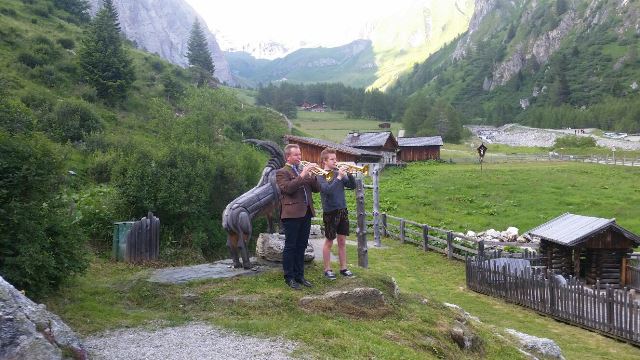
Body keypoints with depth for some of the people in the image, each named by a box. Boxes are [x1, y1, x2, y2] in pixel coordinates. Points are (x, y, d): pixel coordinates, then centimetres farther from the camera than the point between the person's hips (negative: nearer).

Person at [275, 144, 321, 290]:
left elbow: (316, 188, 12)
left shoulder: (304, 170, 19)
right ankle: (289, 278, 6)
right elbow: (288, 188, -19)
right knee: (290, 246, 0)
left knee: (301, 246, 11)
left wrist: (313, 175, -4)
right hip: (292, 214, -6)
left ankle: (299, 275, 19)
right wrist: (302, 175, -20)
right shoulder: (282, 172, -1)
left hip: (306, 213, 7)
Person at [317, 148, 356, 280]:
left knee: (342, 241, 11)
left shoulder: (338, 173, 8)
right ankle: (327, 270, 15)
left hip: (342, 210, 5)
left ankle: (343, 268, 20)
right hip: (330, 212, -5)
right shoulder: (321, 175, -8)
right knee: (329, 242, 5)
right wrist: (339, 177, -24)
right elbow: (327, 190, -23)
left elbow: (352, 186, 6)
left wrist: (349, 174, -9)